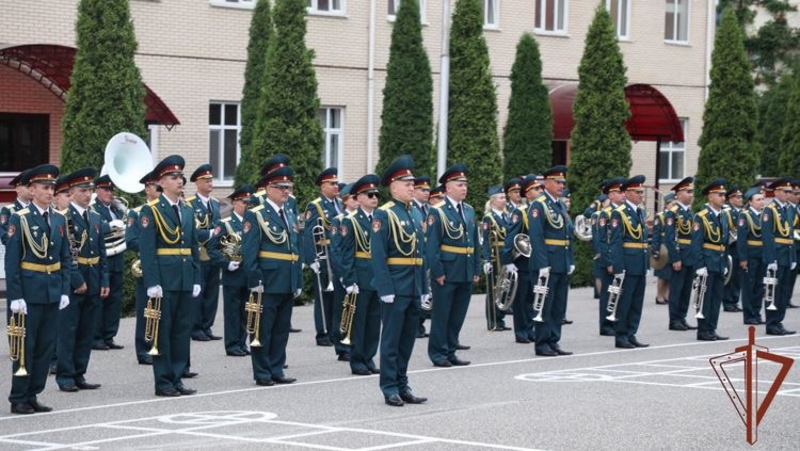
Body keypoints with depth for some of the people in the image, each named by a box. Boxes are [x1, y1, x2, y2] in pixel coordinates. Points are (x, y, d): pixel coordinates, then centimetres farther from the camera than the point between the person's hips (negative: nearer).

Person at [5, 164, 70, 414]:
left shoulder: (59, 219, 10)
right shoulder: (19, 219, -7)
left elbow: (65, 259, 12)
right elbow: (11, 261, -9)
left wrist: (65, 290, 4)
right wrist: (15, 297, -14)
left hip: (53, 291, 5)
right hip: (29, 291, -5)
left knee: (46, 346, 8)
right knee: (25, 346, -1)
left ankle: (33, 395, 16)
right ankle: (18, 399, 7)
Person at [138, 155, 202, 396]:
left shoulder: (188, 211, 14)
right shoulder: (151, 211, -5)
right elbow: (147, 250, -11)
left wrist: (196, 280, 9)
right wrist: (152, 283, -17)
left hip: (185, 280, 6)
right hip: (164, 280, -6)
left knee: (183, 330, 8)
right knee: (163, 330, 0)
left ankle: (177, 378, 15)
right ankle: (163, 382, 4)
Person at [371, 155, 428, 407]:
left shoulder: (415, 216, 15)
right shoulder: (384, 214, -8)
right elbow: (378, 254, -14)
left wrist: (424, 288, 14)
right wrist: (385, 289, -19)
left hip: (414, 289, 7)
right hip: (395, 288, -7)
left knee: (408, 339, 11)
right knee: (391, 339, -1)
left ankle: (402, 385, 18)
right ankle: (390, 389, 4)